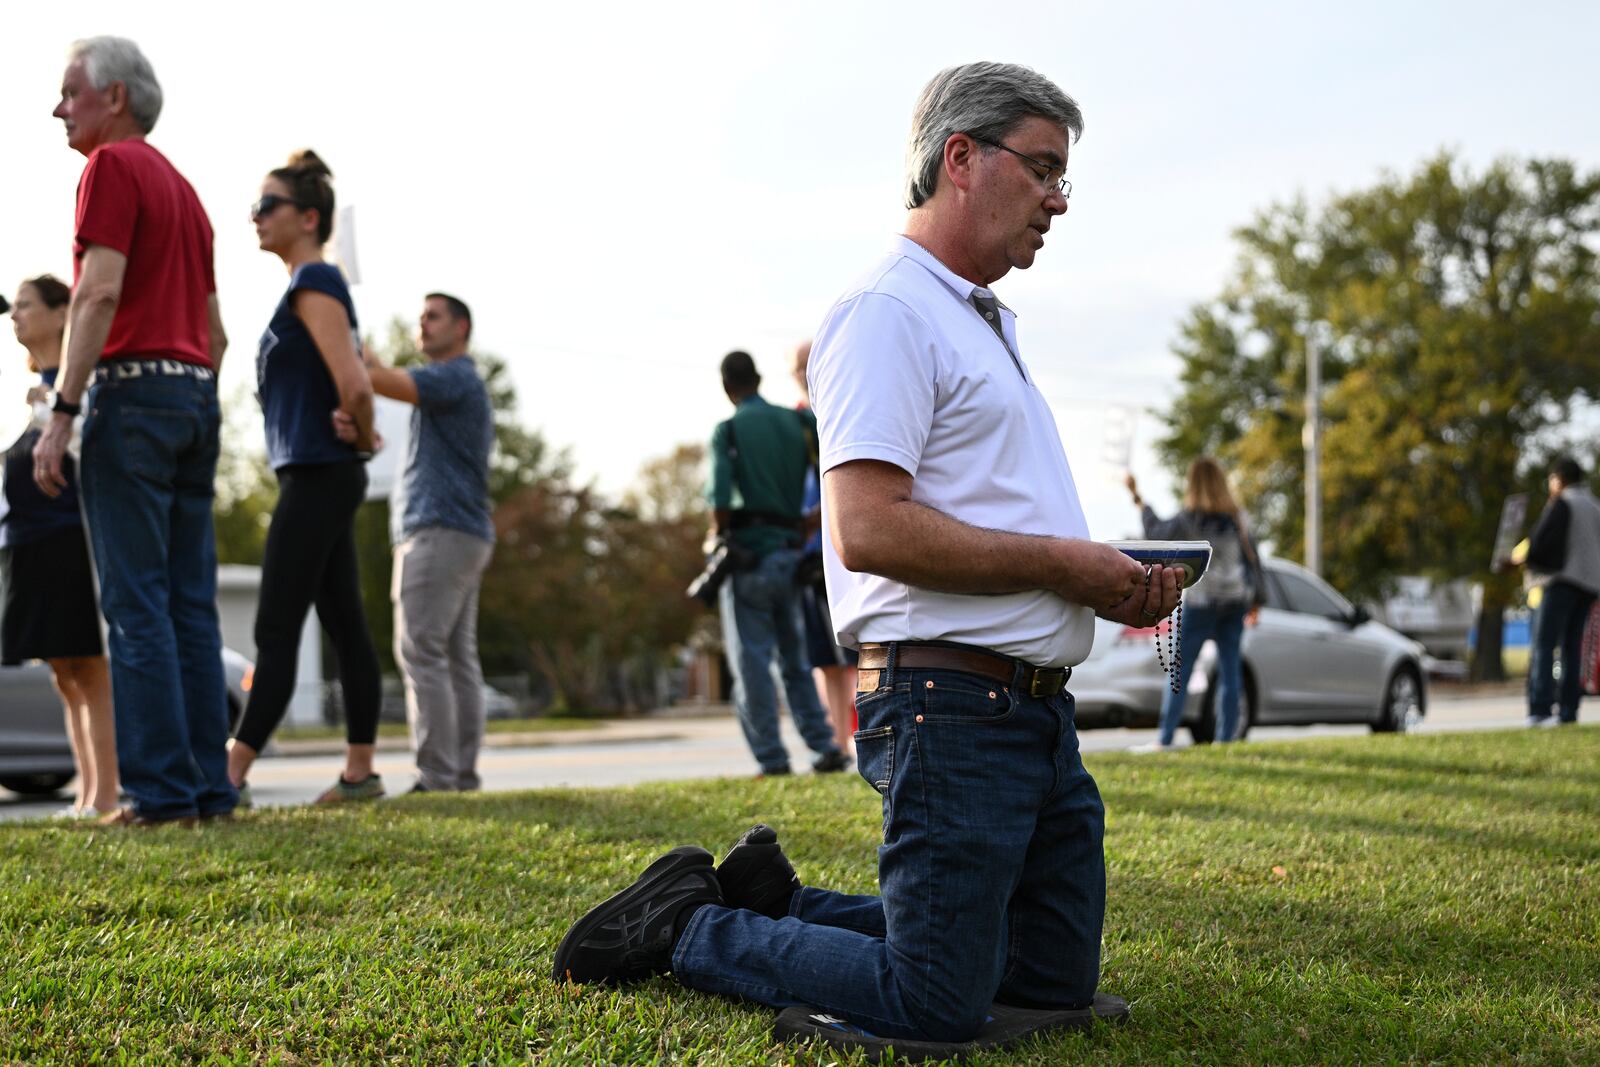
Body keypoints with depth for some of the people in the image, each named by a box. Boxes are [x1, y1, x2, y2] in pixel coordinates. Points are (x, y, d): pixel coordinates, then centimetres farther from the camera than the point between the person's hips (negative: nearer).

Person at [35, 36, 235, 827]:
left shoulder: (111, 167, -4)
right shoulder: (182, 187, 22)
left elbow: (99, 294, -16)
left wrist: (61, 413, -17)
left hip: (132, 387, -8)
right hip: (196, 396, 8)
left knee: (137, 606, -8)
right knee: (191, 606, 6)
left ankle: (160, 790, -9)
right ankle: (210, 787, 5)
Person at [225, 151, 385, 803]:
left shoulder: (314, 283, -11)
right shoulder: (313, 286, 18)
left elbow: (354, 387, -21)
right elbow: (353, 385, 25)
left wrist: (361, 436, -4)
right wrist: (360, 436, 8)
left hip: (318, 475, -10)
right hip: (323, 477, 10)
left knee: (276, 631, -10)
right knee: (344, 626, 8)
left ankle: (230, 776, -10)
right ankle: (360, 772, 10)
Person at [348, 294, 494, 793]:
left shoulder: (456, 377, -7)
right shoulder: (464, 387, 26)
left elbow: (382, 381, -21)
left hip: (439, 531, -10)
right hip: (466, 534, 10)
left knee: (421, 651, -13)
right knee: (458, 657, 4)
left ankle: (436, 776, -16)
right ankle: (464, 774, 2)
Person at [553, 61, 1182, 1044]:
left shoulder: (989, 326, 22)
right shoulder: (889, 311, -11)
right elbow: (869, 530, -23)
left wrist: (1114, 584, 9)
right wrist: (1066, 564, -15)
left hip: (1037, 708, 10)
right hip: (952, 707, -10)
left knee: (1057, 980, 15)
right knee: (935, 1009, -6)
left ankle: (774, 901, 24)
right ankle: (685, 930, 12)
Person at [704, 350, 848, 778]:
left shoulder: (727, 431, -5)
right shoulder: (798, 423, 9)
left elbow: (720, 501, -15)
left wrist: (717, 535, 5)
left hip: (747, 554, -4)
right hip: (788, 554, 5)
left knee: (751, 662, 1)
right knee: (794, 661, 14)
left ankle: (772, 759, -2)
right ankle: (825, 746, 4)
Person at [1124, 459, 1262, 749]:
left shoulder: (1189, 519, -9)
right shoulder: (1236, 518, 5)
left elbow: (1156, 531, 5)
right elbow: (1252, 559, 8)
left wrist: (1137, 498, 16)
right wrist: (1255, 600, 17)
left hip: (1201, 601, -4)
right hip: (1236, 600, 4)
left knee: (1179, 670, 0)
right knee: (1230, 669, 7)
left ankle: (1165, 739, -1)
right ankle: (1225, 736, 7)